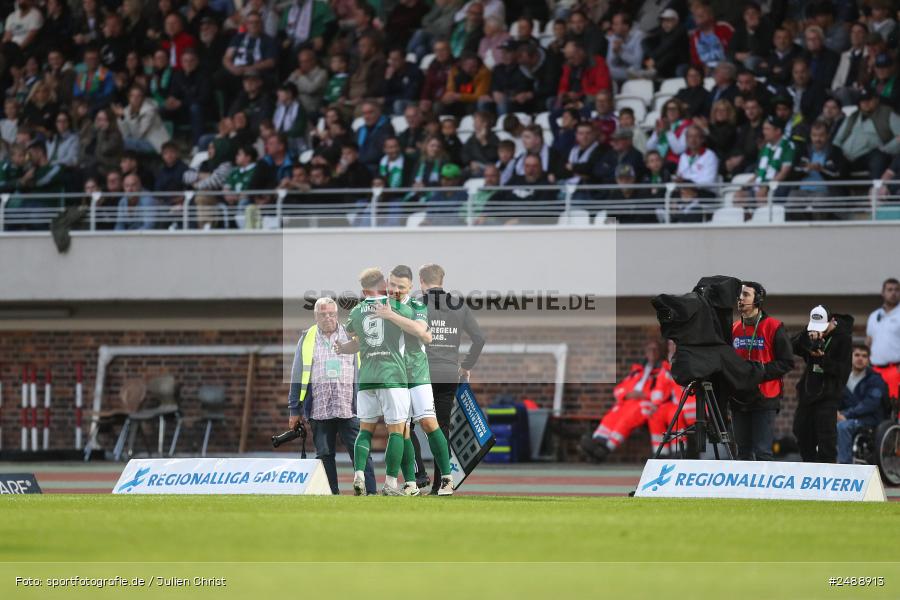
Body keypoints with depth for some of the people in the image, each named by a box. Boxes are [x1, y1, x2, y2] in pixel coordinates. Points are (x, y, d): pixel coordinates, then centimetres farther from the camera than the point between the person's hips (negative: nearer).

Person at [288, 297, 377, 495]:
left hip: (349, 408, -1)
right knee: (324, 454, 4)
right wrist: (295, 410, 9)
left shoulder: (350, 337, 10)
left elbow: (361, 373, 12)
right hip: (319, 410, 1)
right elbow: (297, 377, 12)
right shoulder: (307, 340, 10)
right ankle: (331, 493, 9)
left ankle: (370, 491, -10)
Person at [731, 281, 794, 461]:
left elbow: (787, 362, -7)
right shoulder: (734, 329, 13)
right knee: (743, 451, 10)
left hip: (764, 399, -6)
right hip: (739, 399, 6)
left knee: (762, 452, -9)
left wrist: (761, 370, -18)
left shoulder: (773, 327, -5)